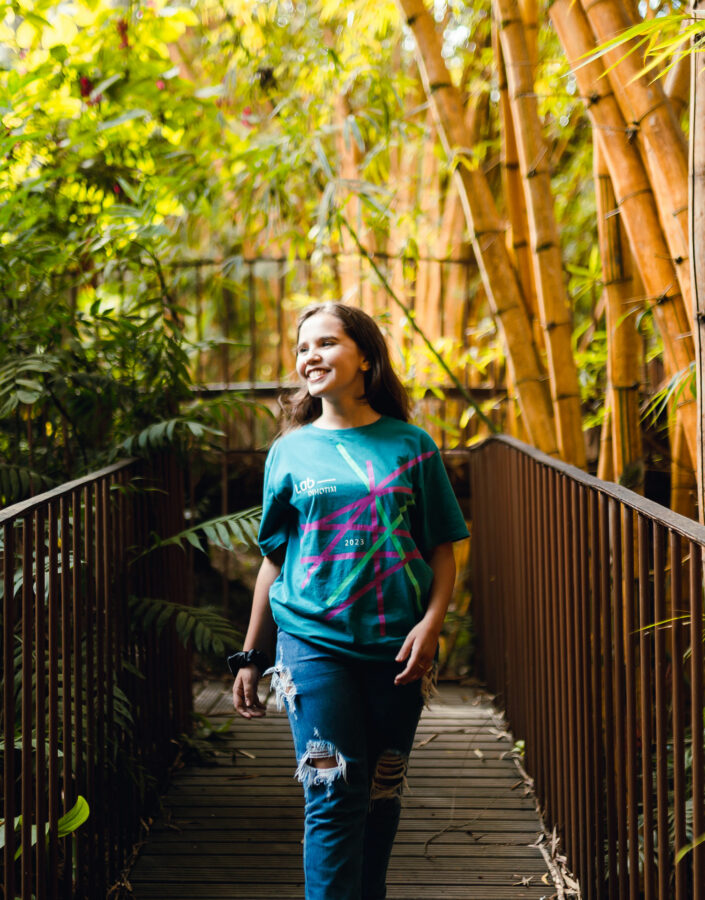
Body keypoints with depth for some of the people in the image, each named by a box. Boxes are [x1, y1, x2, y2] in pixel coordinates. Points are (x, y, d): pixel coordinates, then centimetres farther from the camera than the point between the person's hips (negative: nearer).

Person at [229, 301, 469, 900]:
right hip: (314, 641, -1)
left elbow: (443, 552, 6)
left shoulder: (411, 447, 6)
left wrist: (430, 624, -10)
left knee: (381, 796, 9)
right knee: (333, 794, -9)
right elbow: (274, 559, 13)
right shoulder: (290, 451, 8)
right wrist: (252, 656, 12)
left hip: (396, 647, 1)